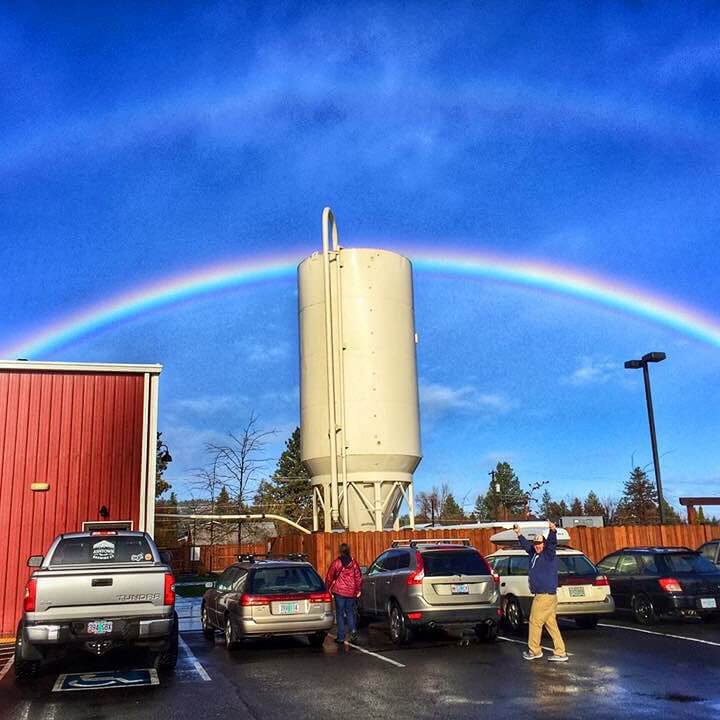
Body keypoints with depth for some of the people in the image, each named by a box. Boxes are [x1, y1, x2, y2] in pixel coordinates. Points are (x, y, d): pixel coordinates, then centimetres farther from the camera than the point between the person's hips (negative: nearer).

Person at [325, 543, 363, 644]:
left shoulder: (336, 563, -6)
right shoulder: (353, 563, 2)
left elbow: (329, 577, -2)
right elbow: (358, 577, 4)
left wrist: (328, 589, 10)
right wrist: (358, 590, 13)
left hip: (339, 591, -3)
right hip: (351, 592, 3)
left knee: (340, 614, 5)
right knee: (350, 612, 15)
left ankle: (341, 637, 6)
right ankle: (353, 631, -5)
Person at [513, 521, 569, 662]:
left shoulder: (548, 554, -10)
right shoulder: (534, 554, 13)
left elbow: (552, 543, -29)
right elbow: (526, 545, 31)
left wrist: (553, 531, -47)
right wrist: (518, 534, 36)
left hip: (545, 596, -9)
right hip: (542, 595, 9)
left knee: (535, 622, 1)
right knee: (551, 624, 9)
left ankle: (534, 651, 14)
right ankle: (560, 653, 12)